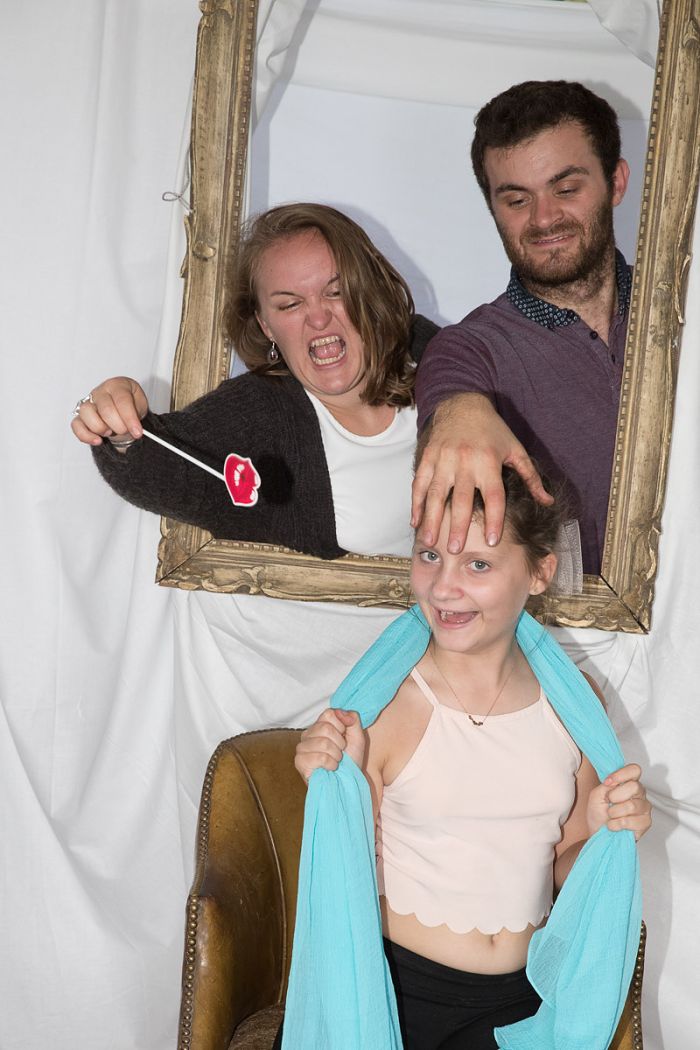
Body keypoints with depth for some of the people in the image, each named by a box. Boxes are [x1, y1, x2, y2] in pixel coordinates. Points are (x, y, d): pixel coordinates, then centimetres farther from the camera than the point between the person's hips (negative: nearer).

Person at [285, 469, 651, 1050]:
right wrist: (336, 791, -21)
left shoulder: (576, 701, 0)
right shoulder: (378, 704, -13)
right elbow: (354, 883, -6)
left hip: (520, 998, 2)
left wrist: (603, 834, -7)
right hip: (392, 982, -2)